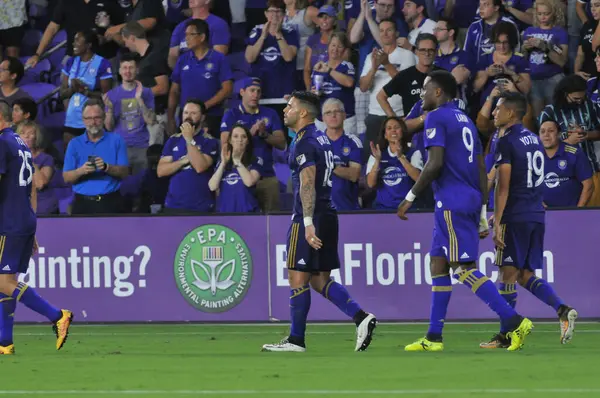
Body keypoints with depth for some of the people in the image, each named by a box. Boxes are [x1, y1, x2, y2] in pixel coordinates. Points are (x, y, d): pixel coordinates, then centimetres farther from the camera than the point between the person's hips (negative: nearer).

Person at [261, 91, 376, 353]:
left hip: (309, 219, -10)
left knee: (298, 278, -3)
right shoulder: (321, 139, 17)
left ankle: (296, 340, 1)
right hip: (328, 216, 10)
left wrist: (308, 223, -26)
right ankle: (361, 318, -2)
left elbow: (307, 185, -21)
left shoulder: (304, 142, -12)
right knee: (320, 280, 11)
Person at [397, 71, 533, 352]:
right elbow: (481, 171, 18)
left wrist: (411, 197, -10)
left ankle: (514, 321, -20)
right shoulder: (466, 121, 19)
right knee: (438, 264, 12)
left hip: (451, 203, -9)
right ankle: (433, 338, 12)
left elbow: (435, 164, -18)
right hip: (471, 200, 9)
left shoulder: (437, 118, -7)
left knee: (463, 268, -11)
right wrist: (482, 215, 19)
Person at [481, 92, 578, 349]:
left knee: (508, 274, -3)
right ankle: (562, 310, -9)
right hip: (537, 216, 8)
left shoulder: (506, 143, -10)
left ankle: (505, 335, -1)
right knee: (526, 275, 11)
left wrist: (497, 223, -16)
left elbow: (503, 187, -16)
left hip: (516, 218, -8)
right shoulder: (535, 140, 15)